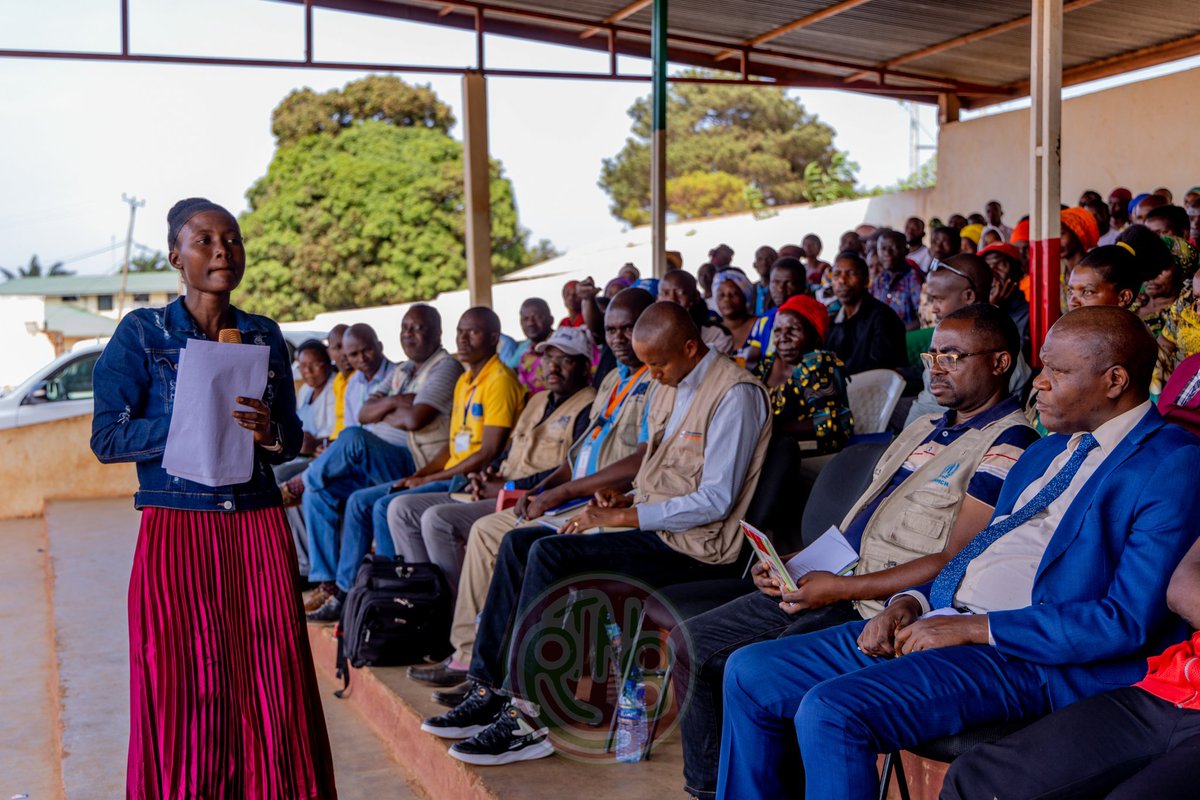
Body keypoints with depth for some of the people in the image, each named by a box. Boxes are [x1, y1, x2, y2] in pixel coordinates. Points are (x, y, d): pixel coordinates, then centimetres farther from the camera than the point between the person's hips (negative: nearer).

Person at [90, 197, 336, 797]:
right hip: (176, 532, -2)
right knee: (184, 696, 2)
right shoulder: (141, 333, 1)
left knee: (272, 690, 3)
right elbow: (107, 438, -5)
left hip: (259, 531, 3)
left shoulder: (265, 336, 10)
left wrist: (266, 432, -10)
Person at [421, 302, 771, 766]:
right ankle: (490, 689, 1)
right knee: (519, 542, 1)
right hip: (653, 528, 10)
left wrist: (625, 516, -18)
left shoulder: (735, 393, -14)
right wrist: (626, 500, 2)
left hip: (694, 546, -10)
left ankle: (527, 720, -18)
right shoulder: (669, 387, 15)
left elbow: (715, 501, -20)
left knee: (550, 555, -23)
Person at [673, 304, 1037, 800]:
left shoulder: (1007, 444, -10)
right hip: (830, 582, 9)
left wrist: (841, 589, -21)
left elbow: (957, 563, -18)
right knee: (690, 642, 3)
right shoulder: (924, 429, 19)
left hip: (882, 609, -9)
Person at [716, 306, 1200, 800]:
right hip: (937, 621, 9)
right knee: (750, 673, 0)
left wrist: (974, 628, -16)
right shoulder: (1044, 453, 21)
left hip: (1029, 654, -9)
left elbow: (1129, 621, -17)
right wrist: (910, 603, 3)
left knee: (831, 709, -29)